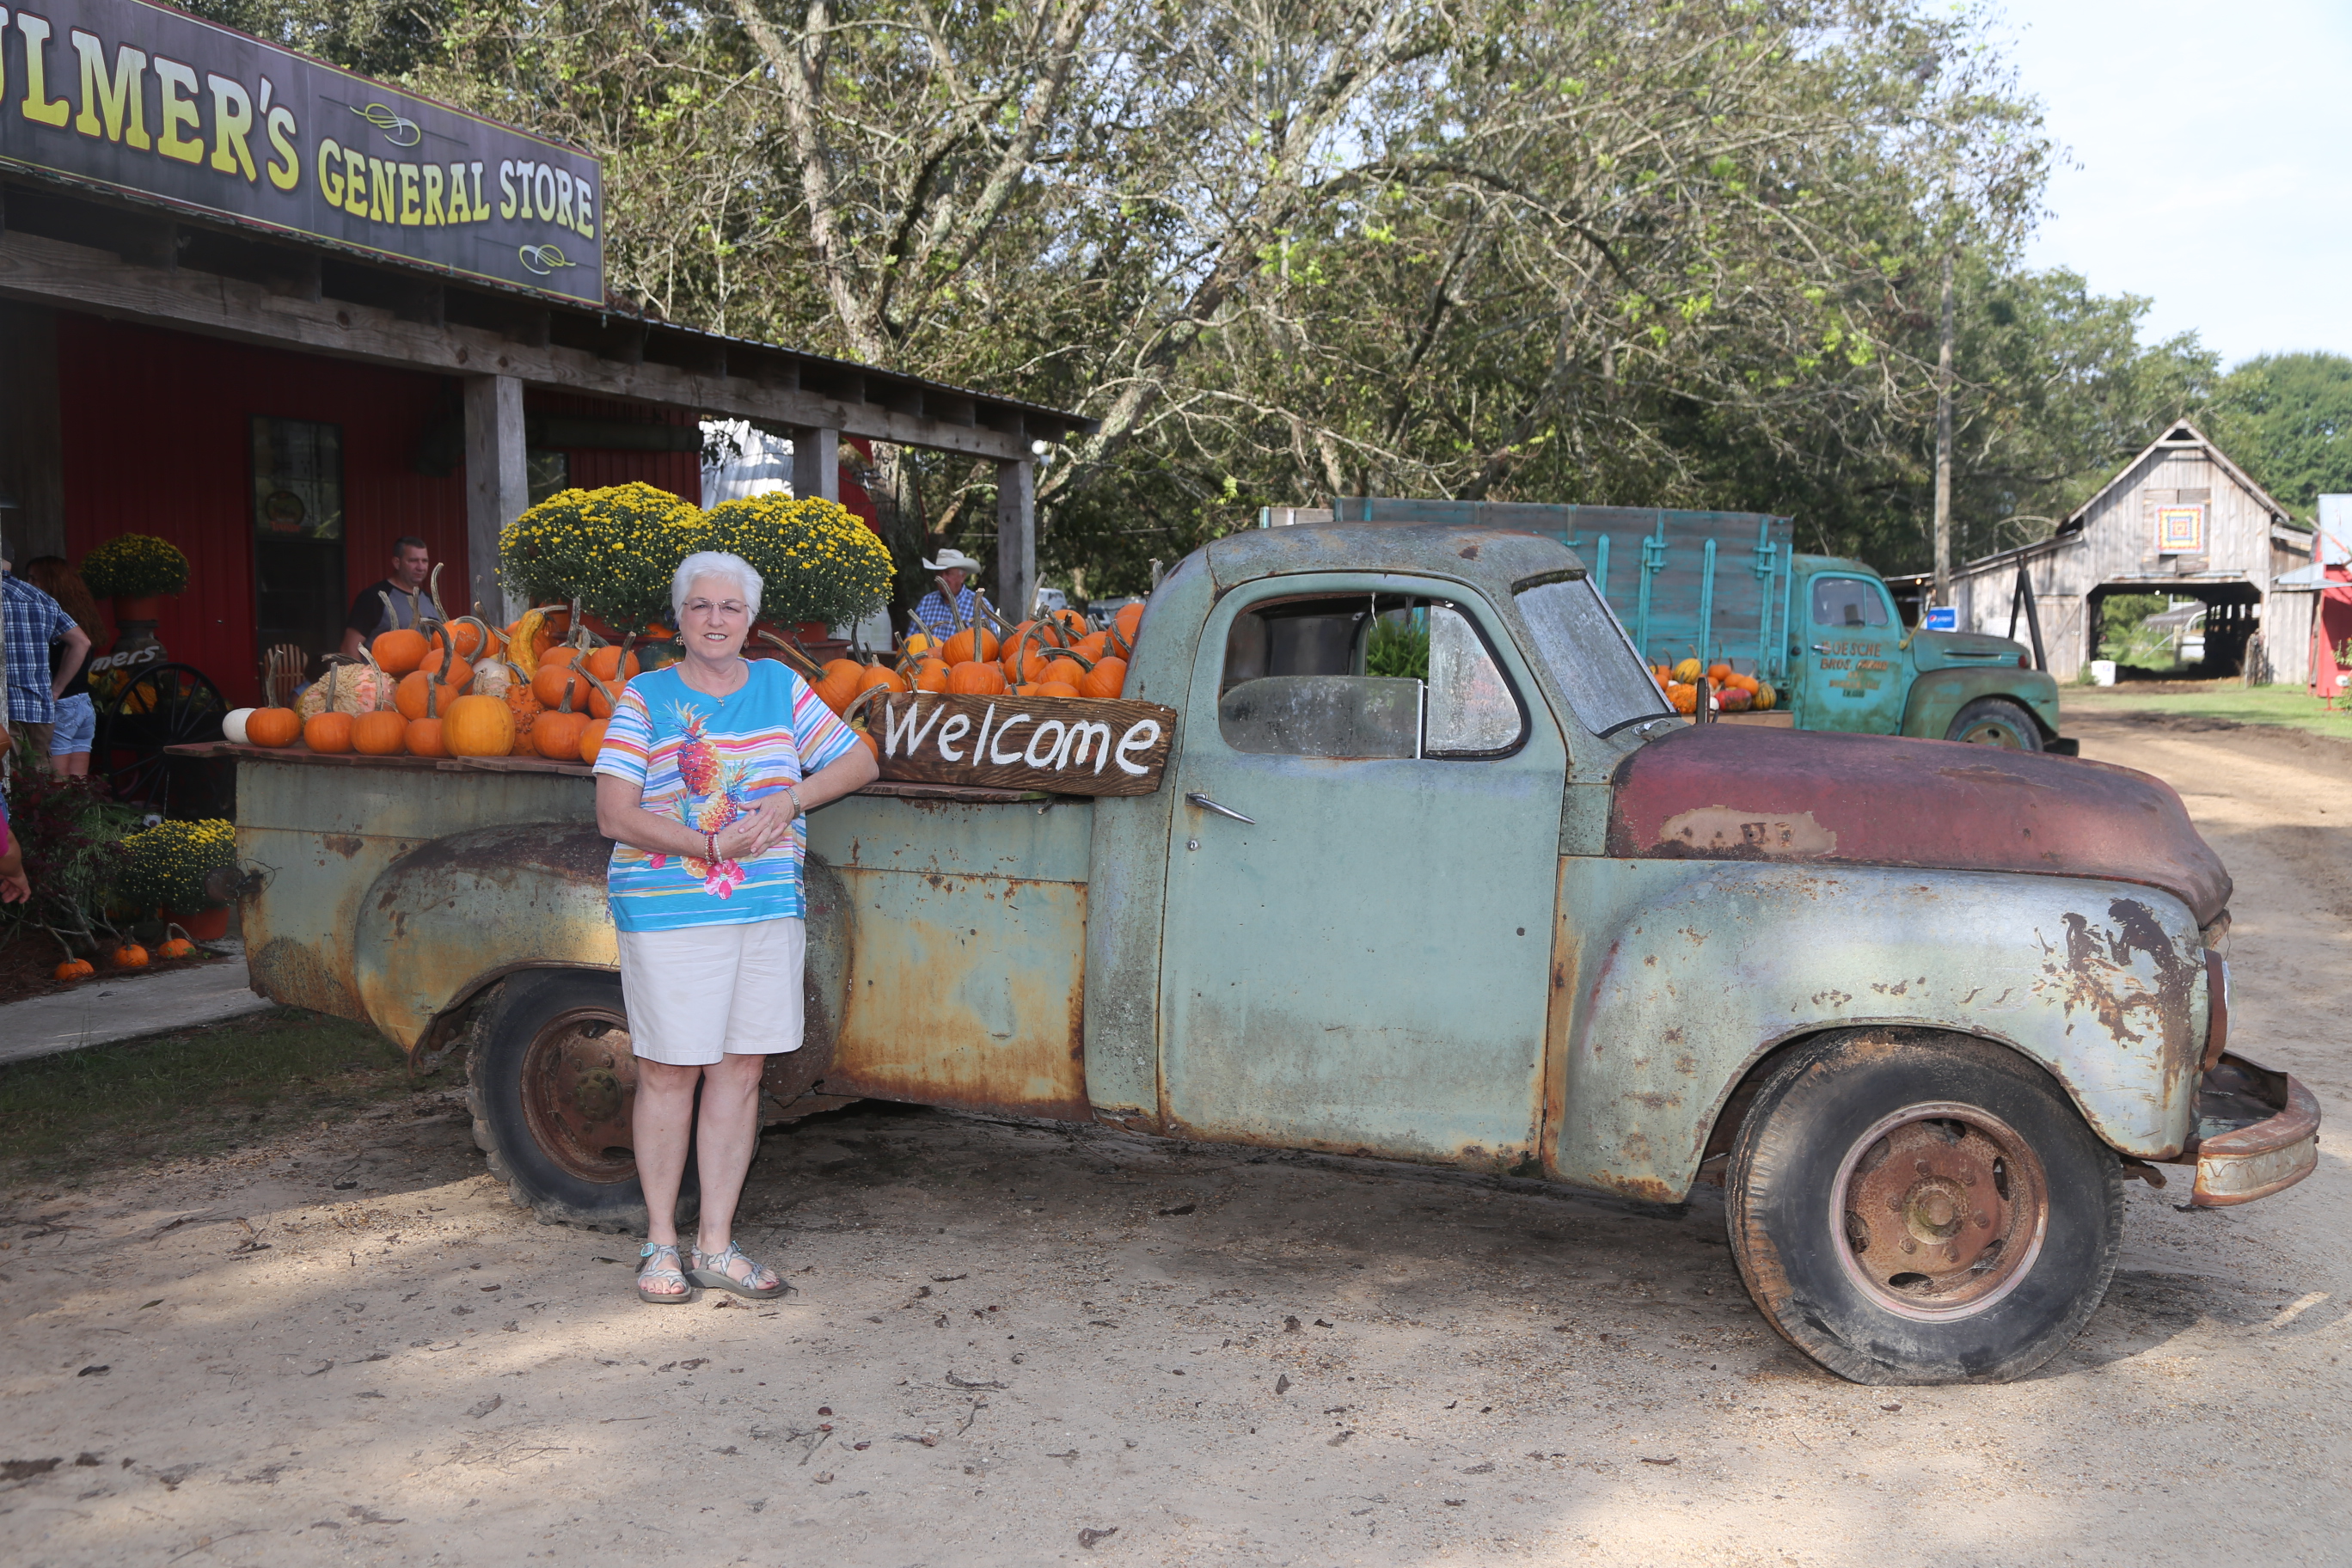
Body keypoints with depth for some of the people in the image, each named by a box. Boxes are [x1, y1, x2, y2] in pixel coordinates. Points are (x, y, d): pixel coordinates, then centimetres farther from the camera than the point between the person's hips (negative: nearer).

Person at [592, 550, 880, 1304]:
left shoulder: (781, 687, 10)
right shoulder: (646, 697, 0)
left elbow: (860, 763, 13)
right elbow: (615, 816, -8)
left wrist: (792, 797, -5)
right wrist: (713, 846, -16)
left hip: (768, 909, 4)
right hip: (668, 912, -3)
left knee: (740, 1070, 7)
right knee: (669, 1072, 1)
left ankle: (716, 1242, 17)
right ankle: (661, 1242, 16)